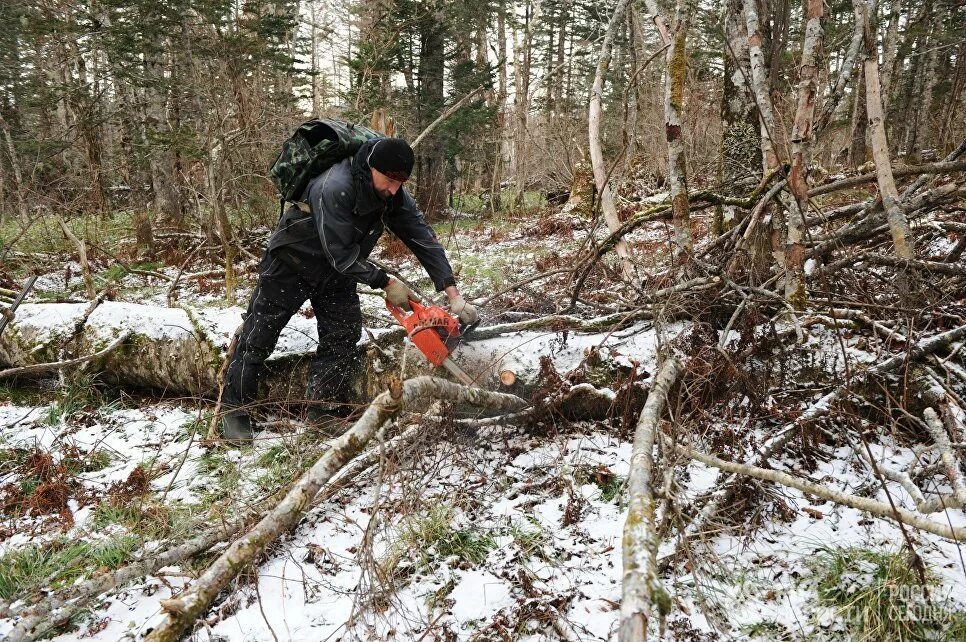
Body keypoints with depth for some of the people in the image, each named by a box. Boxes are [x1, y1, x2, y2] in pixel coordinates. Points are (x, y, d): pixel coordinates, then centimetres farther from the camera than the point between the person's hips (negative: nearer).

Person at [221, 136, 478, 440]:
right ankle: (235, 408, 15)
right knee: (259, 334, 2)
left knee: (343, 338, 0)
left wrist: (453, 294, -25)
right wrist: (386, 283, -27)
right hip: (292, 264, -6)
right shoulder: (335, 188, -35)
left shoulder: (395, 196, -15)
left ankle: (324, 406, 11)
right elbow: (340, 254, -32)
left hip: (337, 272, 6)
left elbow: (425, 239, -18)